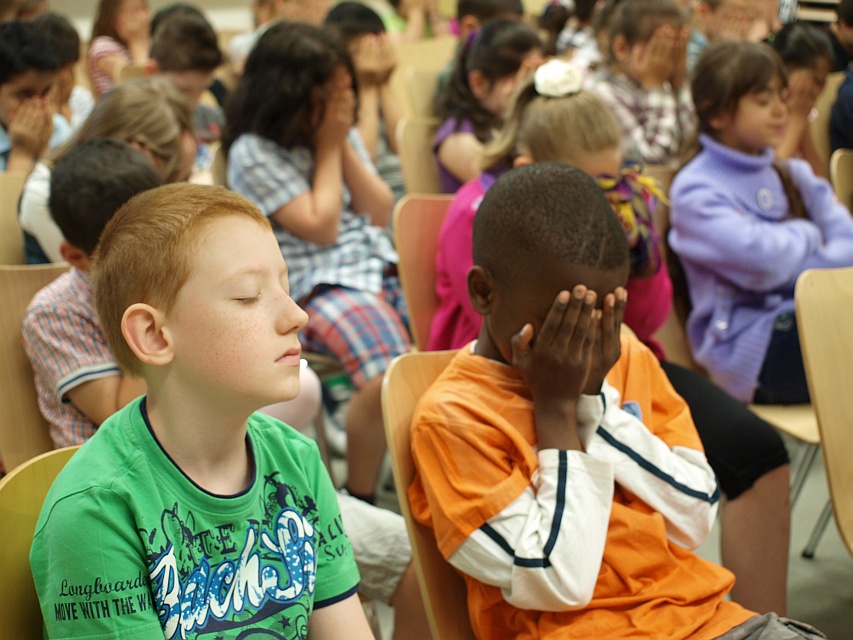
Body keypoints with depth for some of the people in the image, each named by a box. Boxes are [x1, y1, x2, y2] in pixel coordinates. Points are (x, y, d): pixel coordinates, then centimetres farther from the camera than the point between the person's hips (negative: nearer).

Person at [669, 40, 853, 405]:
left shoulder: (793, 175, 19)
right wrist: (807, 235, 2)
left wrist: (789, 267, -13)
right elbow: (763, 260, -19)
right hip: (750, 350, -7)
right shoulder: (695, 190, -3)